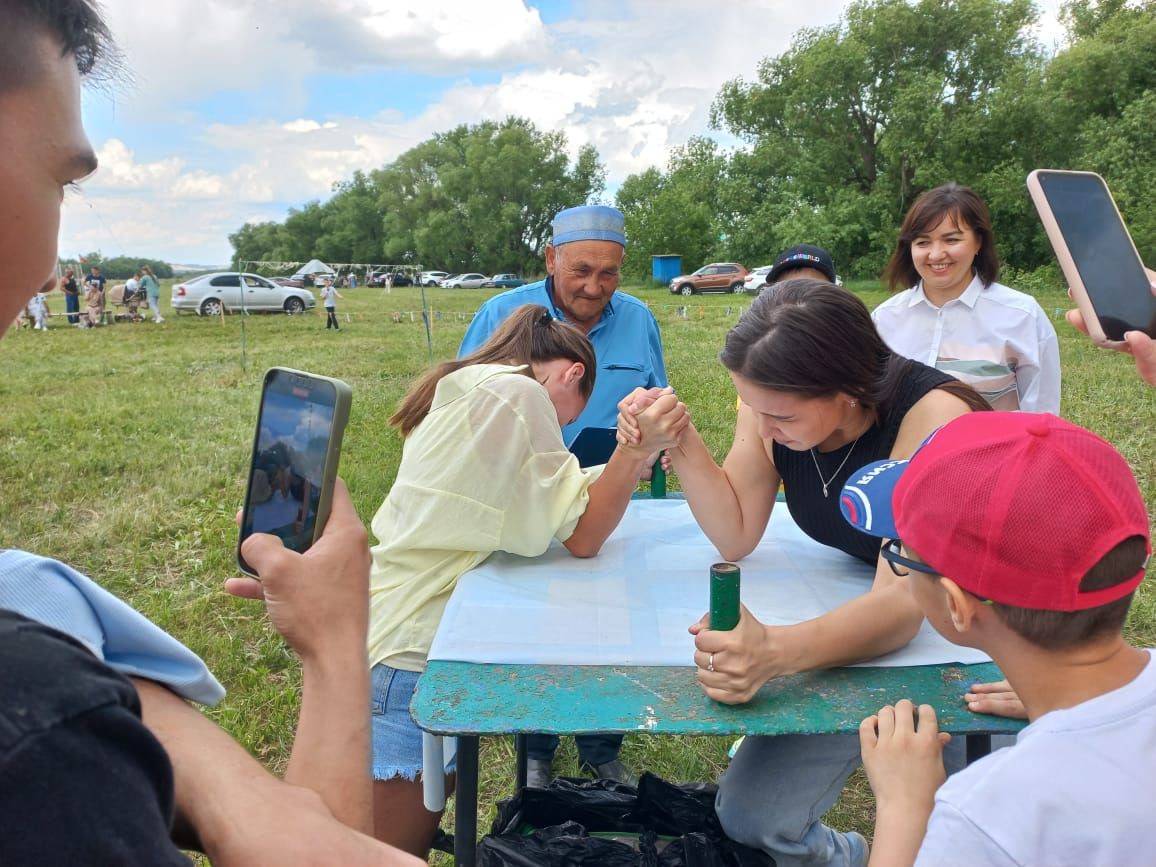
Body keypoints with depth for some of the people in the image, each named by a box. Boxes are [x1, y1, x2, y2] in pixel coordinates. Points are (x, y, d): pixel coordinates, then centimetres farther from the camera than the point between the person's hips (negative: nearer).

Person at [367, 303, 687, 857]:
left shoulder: (465, 391, 15)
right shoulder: (518, 394, -15)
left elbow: (557, 506, 14)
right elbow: (582, 537, -13)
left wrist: (639, 446, 11)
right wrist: (640, 446, -18)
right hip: (412, 649, -10)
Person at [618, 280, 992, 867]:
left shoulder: (933, 415, -30)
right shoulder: (772, 402, -13)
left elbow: (904, 603, -38)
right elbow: (736, 537, -8)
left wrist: (773, 653, -56)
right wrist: (680, 443, -25)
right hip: (861, 622, 4)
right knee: (748, 818, -2)